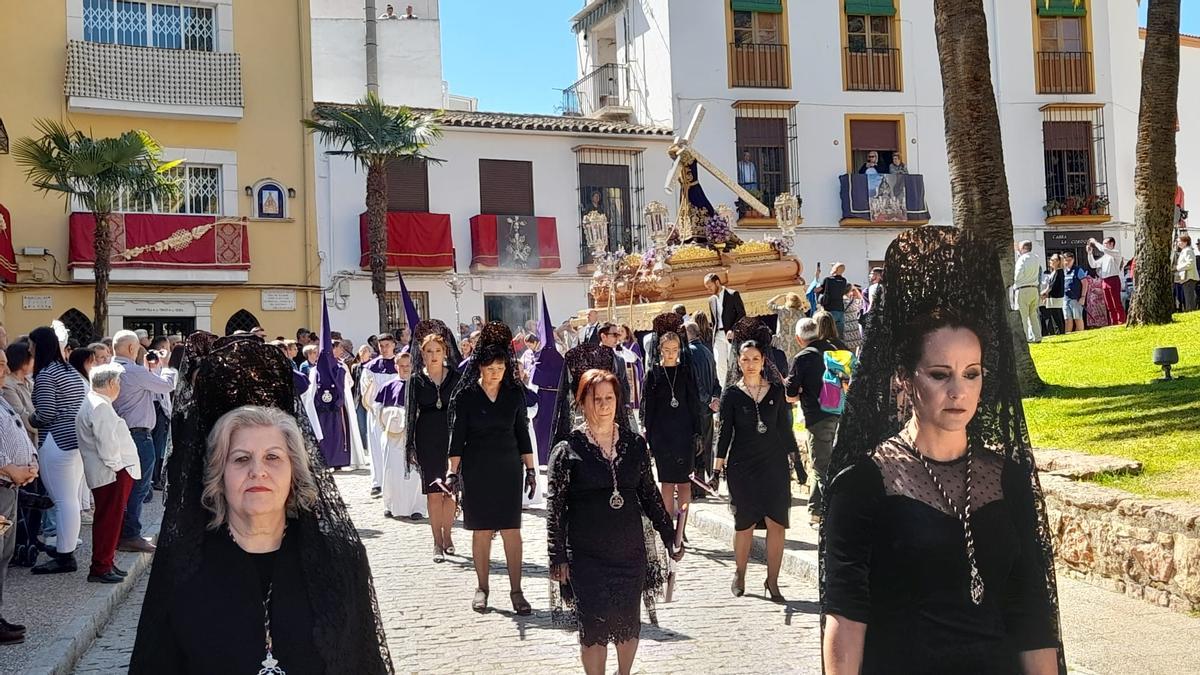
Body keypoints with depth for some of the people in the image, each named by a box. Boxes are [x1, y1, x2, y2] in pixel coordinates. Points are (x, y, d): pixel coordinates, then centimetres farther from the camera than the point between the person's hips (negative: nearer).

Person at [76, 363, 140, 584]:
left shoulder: (93, 403, 18)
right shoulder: (100, 407, -16)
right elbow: (107, 443, -23)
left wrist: (122, 467, 20)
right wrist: (117, 466, -15)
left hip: (116, 473, 11)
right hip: (112, 474, -11)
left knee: (111, 519, 16)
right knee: (108, 520, -6)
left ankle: (106, 563, 24)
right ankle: (100, 568, -2)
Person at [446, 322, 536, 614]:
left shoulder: (515, 393, 2)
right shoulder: (466, 395, -3)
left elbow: (522, 433, 7)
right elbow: (457, 436, -1)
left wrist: (530, 469, 5)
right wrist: (453, 471, -5)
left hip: (508, 468, 1)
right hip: (476, 471, -1)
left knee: (512, 529, -1)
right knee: (481, 530, 5)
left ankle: (516, 590, 4)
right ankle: (482, 588, 17)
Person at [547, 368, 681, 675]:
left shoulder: (635, 444, 4)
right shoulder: (567, 450, -6)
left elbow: (649, 495, 12)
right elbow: (556, 508, -4)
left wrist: (670, 537, 11)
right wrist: (558, 557, -7)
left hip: (631, 552, 3)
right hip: (586, 556, -3)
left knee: (629, 623, 12)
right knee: (594, 627, 0)